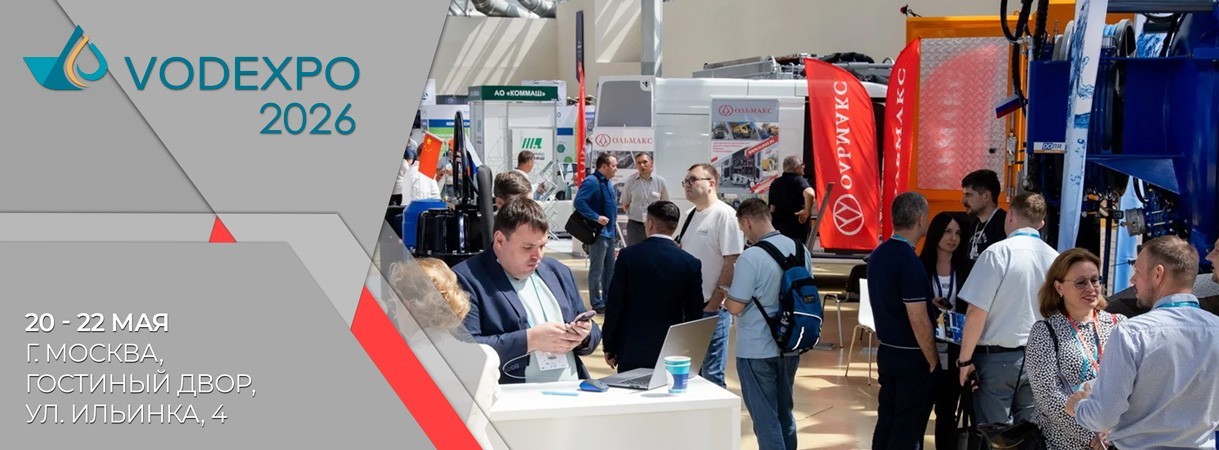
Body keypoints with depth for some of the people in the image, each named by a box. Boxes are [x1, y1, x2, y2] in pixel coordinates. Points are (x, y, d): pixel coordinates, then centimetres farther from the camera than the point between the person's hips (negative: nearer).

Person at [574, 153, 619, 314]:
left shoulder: (608, 183, 14)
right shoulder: (591, 182, -15)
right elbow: (579, 202, -25)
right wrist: (596, 217, -26)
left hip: (610, 232, 9)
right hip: (599, 233, -9)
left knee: (610, 269, 15)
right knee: (597, 269, -2)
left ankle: (608, 299, 25)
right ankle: (597, 303, 3)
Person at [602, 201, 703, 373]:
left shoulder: (628, 255, -7)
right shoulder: (691, 263, -4)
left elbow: (614, 305, -5)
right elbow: (694, 314, 1)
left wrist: (609, 347, 5)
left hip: (631, 352, -1)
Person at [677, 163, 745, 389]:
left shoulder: (725, 215, -12)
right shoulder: (691, 214, 14)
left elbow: (732, 263, -16)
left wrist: (713, 304, -17)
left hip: (711, 310, -8)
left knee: (711, 374, -2)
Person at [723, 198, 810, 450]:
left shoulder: (751, 257, -21)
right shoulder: (800, 249, 0)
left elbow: (735, 307, -19)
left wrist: (727, 297, 1)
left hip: (757, 351, -7)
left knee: (765, 417, 3)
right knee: (784, 412, 20)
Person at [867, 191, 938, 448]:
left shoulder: (878, 254, 4)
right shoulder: (910, 262, -21)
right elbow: (918, 322, -21)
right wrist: (933, 360, -11)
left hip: (886, 351, 8)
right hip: (912, 357, -8)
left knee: (886, 422, 15)